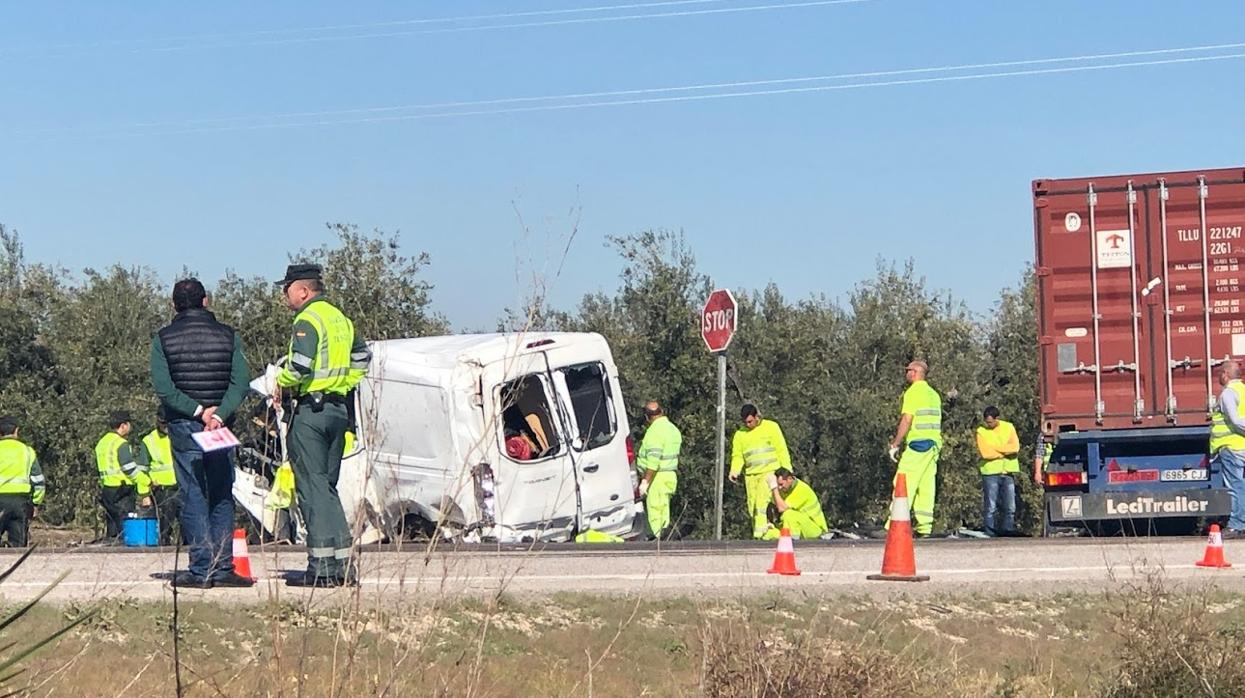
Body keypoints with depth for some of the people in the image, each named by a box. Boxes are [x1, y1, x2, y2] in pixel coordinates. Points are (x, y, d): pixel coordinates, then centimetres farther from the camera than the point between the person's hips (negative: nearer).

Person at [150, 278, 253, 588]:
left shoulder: (163, 339, 1)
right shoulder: (228, 335, 4)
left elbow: (163, 386, -10)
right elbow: (241, 382, -7)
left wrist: (197, 410, -10)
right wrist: (219, 414, -14)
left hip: (183, 427, -1)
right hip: (220, 427, 1)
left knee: (192, 498, 1)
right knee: (222, 498, 7)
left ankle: (201, 568, -4)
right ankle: (223, 568, 3)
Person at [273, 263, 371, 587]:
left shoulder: (308, 320, -12)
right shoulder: (340, 318, 16)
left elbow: (300, 365, -23)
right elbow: (362, 357, 23)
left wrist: (281, 384, -6)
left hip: (311, 409, -9)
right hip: (338, 409, 9)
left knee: (312, 487, -5)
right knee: (327, 486, 14)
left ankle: (322, 567, -7)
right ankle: (343, 565, 11)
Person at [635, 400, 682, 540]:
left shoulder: (655, 431, -16)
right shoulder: (673, 429, 14)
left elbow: (653, 461, -22)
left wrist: (645, 481, -20)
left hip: (657, 477, -9)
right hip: (671, 476, 9)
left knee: (655, 514, -6)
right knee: (664, 512, 13)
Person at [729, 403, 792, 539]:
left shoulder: (771, 427, 4)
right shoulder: (740, 434, 12)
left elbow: (782, 450, 5)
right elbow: (737, 456, 14)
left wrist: (787, 471, 1)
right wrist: (734, 471, -5)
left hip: (769, 471, -4)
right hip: (751, 475, 4)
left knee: (763, 502, -20)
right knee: (752, 507, 1)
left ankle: (760, 533, -26)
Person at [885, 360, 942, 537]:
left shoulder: (913, 392, -8)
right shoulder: (934, 394, 18)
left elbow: (906, 421, -15)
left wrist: (895, 444, -11)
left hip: (917, 443, -8)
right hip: (934, 443, 8)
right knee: (926, 485, 7)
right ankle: (924, 526, 3)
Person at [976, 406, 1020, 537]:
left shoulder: (1008, 427, 7)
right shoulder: (981, 431, 1)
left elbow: (1015, 447, -8)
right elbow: (985, 452, -13)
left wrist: (994, 448, -11)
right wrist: (1005, 451, -8)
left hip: (1008, 471, 2)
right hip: (991, 472, -2)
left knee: (1010, 507, 1)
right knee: (990, 507, -5)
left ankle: (1008, 530, 6)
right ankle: (989, 533, -2)